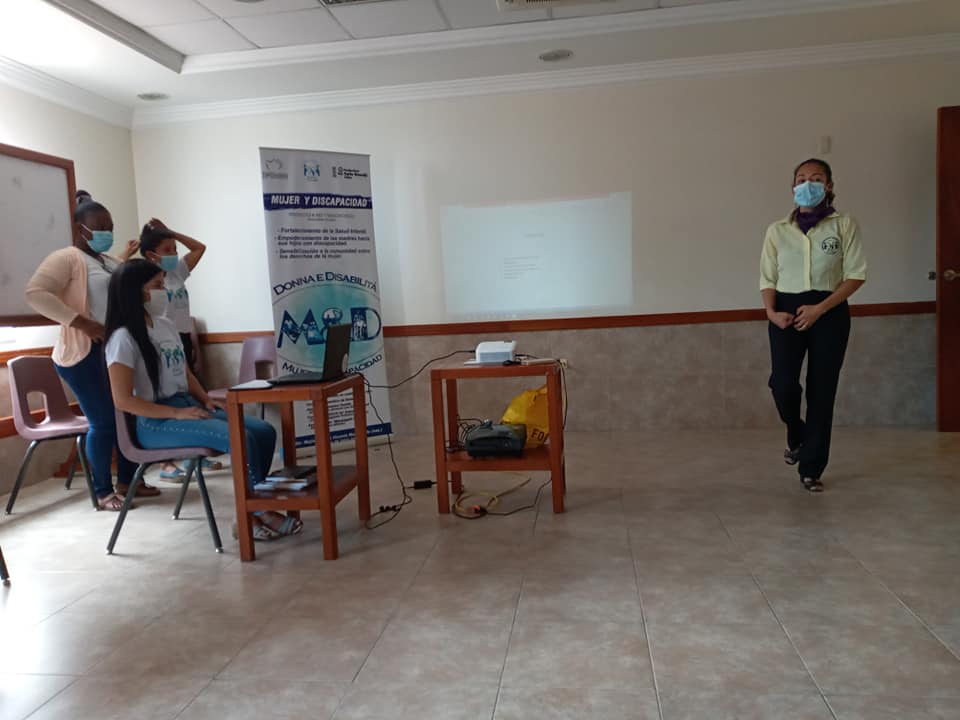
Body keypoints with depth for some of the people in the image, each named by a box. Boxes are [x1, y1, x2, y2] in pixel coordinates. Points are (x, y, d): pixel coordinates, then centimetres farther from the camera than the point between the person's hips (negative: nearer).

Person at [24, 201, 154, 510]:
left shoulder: (112, 262, 18)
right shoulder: (66, 258, -7)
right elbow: (35, 293, -21)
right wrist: (82, 323, -24)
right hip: (86, 354, -8)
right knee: (104, 421, -4)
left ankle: (127, 481, 25)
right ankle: (103, 492, 10)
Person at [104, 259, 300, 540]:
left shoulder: (166, 325, 13)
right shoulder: (124, 338, -11)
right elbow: (123, 400, -16)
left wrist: (206, 401, 4)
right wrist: (177, 414, -18)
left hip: (188, 406, 8)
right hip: (155, 422, -8)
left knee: (264, 431, -11)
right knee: (241, 438, -27)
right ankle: (259, 514, -11)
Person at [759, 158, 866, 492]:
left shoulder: (844, 225, 2)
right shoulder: (777, 230, 7)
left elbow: (856, 274, -3)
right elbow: (767, 278, 8)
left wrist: (819, 308, -14)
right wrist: (771, 312, -10)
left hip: (830, 312, -1)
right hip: (787, 311, 1)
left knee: (821, 391, 1)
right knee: (783, 384, -14)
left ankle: (811, 469, 14)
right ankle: (796, 436, 21)